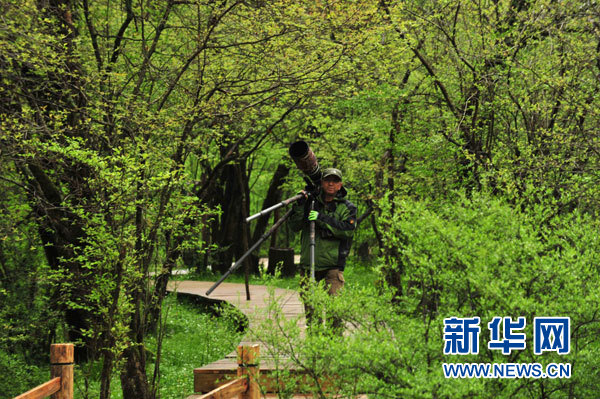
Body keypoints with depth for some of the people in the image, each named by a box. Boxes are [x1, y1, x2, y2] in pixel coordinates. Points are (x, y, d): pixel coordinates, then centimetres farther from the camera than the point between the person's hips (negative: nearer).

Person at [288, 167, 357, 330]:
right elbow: (294, 226, 5)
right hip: (308, 265, 3)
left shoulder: (347, 207, 5)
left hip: (332, 265, -3)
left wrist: (322, 218, -18)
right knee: (310, 305, 5)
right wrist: (300, 205, -9)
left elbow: (348, 230, -12)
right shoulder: (311, 202, 12)